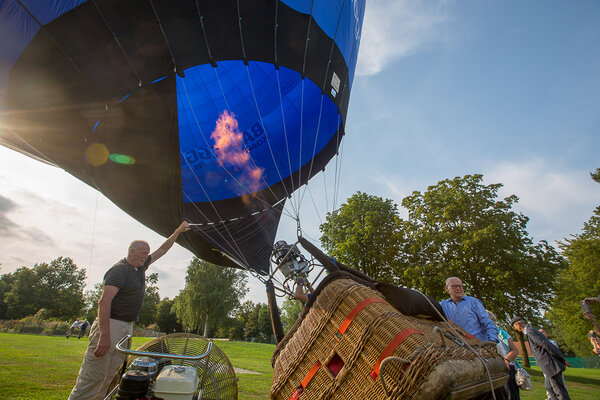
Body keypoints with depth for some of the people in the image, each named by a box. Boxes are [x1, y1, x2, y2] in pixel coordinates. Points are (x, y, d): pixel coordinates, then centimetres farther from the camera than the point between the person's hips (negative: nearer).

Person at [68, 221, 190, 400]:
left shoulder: (140, 267, 12)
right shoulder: (120, 269, -13)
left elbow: (162, 250, 23)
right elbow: (104, 301, -21)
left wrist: (178, 231, 24)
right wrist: (104, 335, -27)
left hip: (127, 327, 9)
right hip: (110, 325, -9)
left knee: (109, 377, 12)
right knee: (92, 378, -4)